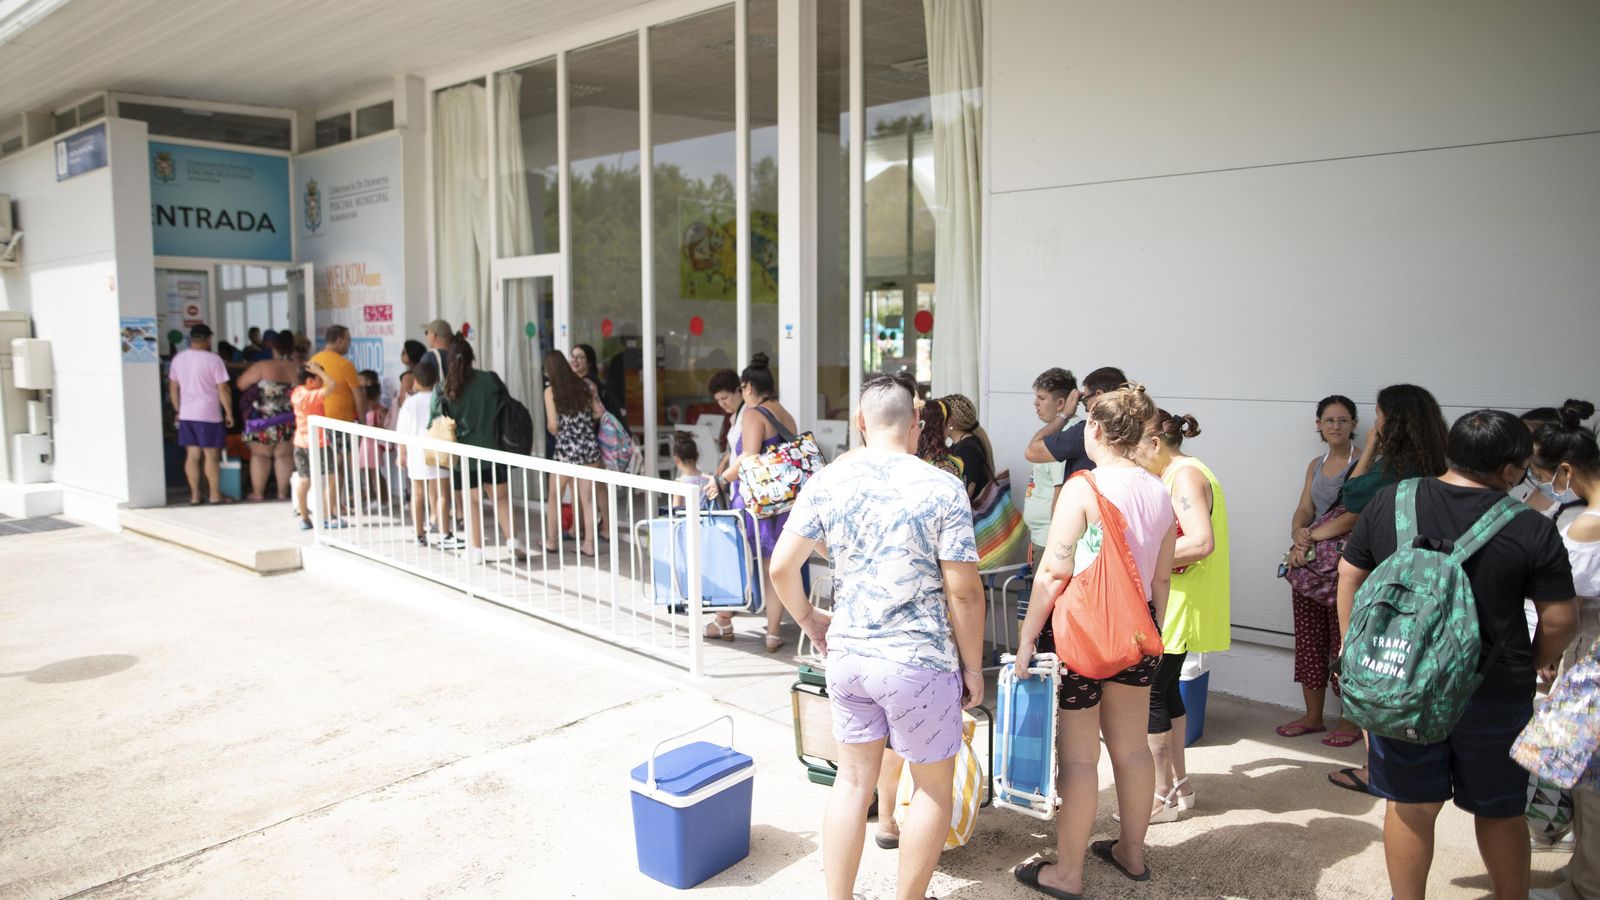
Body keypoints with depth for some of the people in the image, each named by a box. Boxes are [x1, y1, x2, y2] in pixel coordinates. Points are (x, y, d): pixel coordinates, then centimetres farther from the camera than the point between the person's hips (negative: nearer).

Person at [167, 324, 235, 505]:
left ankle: (195, 495, 10)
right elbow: (223, 390, -11)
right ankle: (215, 494, 5)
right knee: (211, 455, 1)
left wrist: (178, 410, 22)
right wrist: (229, 412, -3)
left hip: (186, 414, 5)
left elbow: (173, 389, 13)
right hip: (209, 415, -5)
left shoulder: (178, 359, 6)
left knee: (192, 455, 8)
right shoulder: (213, 359, -11)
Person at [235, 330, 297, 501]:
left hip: (263, 419, -2)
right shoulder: (298, 369, -2)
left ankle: (258, 492, 12)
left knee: (260, 455, 9)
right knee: (284, 455, 10)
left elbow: (241, 384, -4)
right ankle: (283, 492, 11)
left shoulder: (262, 366, -10)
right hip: (289, 420, 2)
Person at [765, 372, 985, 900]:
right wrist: (972, 666, -1)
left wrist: (809, 619, 17)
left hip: (847, 654, 4)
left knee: (853, 781, 18)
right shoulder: (942, 490, -13)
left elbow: (781, 568, 0)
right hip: (919, 660, -4)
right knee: (934, 786, 16)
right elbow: (963, 591, -13)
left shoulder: (826, 482, -2)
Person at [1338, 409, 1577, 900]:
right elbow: (1560, 620, -6)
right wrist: (1527, 668, 12)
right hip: (1494, 694, -1)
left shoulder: (1388, 501, -5)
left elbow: (1349, 578, 2)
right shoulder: (1532, 530, -12)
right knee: (1500, 811, 18)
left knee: (1411, 804, 14)